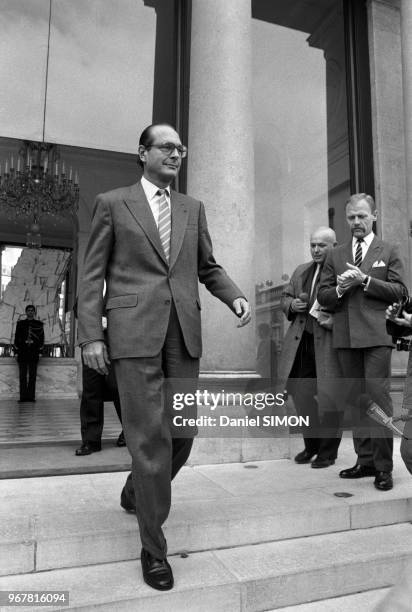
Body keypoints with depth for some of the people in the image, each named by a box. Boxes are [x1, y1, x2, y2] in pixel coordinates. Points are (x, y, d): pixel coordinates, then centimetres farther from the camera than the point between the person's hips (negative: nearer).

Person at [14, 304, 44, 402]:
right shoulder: (20, 323, 13)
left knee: (32, 375, -3)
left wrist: (39, 349, 0)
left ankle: (31, 396, -2)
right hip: (22, 352, 1)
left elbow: (42, 338, 10)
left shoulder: (39, 324, 11)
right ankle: (23, 396, -2)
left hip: (34, 352, 0)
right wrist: (17, 349, 2)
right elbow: (16, 337, 11)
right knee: (22, 375, -3)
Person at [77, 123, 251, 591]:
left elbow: (208, 268, 18)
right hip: (134, 330, -4)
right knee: (150, 434, -6)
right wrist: (90, 334, -6)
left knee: (182, 430, 8)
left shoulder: (192, 208, 18)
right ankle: (153, 546, 12)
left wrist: (235, 297, -2)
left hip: (183, 331, 4)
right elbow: (93, 274, 3)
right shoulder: (112, 203, 7)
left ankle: (136, 491, 38)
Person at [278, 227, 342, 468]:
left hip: (329, 344, -6)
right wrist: (292, 305, 2)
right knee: (303, 396, 11)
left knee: (329, 398, 2)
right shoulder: (301, 271, 17)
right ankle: (311, 445, 29)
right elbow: (285, 297, 23)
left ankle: (328, 451, 19)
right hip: (302, 342, 6)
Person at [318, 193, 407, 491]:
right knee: (356, 399, 7)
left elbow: (399, 290, -1)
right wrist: (340, 288, -8)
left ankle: (384, 466, 2)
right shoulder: (336, 255, 17)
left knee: (378, 396, -8)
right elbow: (323, 296, 13)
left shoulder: (389, 251, 9)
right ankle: (365, 460, 17)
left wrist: (365, 281, -11)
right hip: (346, 335, 4)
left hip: (376, 334, -3)